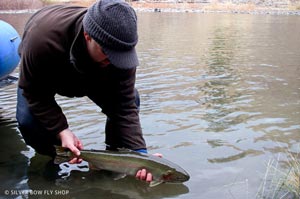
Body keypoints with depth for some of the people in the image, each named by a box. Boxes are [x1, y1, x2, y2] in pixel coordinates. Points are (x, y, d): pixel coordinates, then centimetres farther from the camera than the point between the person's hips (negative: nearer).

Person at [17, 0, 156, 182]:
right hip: (43, 76, -1)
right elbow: (34, 93, -30)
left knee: (131, 99, -21)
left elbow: (125, 105, -33)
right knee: (28, 118, -28)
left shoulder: (120, 47, -37)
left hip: (93, 75, 2)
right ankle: (49, 161, 6)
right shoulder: (42, 37, -45)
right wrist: (62, 131, -39)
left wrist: (140, 152, -42)